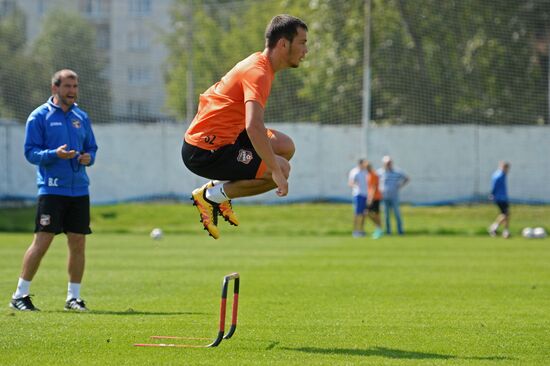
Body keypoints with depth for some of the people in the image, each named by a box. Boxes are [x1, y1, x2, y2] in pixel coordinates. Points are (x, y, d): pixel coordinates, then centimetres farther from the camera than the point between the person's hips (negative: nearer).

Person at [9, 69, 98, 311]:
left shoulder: (81, 117, 13)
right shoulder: (39, 116, -3)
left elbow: (91, 147, 19)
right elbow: (30, 152, -6)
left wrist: (88, 157, -4)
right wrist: (55, 154, -22)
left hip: (79, 189, 5)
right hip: (51, 189, -5)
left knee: (78, 243, 4)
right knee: (42, 242, -8)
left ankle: (73, 297, 14)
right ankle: (20, 295, 1)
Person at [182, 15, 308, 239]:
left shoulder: (259, 62, 11)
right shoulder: (258, 73, -20)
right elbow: (253, 127, -33)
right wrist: (276, 170, -31)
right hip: (204, 151, -10)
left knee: (286, 146, 12)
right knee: (281, 169, -14)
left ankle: (220, 187, 13)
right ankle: (211, 195, -4)